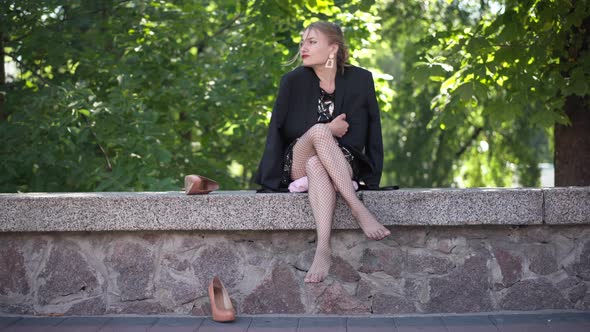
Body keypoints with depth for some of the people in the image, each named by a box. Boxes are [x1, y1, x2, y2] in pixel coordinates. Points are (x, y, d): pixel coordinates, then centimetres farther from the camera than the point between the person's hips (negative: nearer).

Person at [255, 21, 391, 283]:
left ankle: (323, 249, -55)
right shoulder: (293, 81, 1)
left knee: (316, 166, -38)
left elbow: (370, 131, 6)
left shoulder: (360, 80, 2)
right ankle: (358, 210, -46)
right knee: (318, 130, -35)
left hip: (346, 167, 0)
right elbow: (283, 131, -1)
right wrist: (329, 130, -10)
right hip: (297, 167, 0)